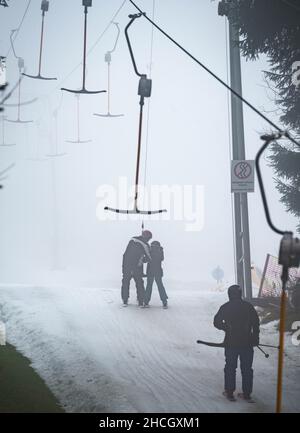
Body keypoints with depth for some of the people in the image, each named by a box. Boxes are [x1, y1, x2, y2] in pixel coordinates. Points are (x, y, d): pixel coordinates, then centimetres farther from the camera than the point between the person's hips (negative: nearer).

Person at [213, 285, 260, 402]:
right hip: (247, 343, 1)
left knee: (230, 368, 11)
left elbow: (217, 322, 0)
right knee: (247, 369, 10)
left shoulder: (225, 307, -3)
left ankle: (229, 392, 14)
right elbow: (256, 323, 0)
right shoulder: (248, 306, 0)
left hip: (231, 343, -1)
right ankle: (247, 394, 13)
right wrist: (256, 338, 8)